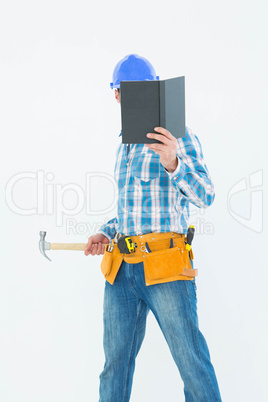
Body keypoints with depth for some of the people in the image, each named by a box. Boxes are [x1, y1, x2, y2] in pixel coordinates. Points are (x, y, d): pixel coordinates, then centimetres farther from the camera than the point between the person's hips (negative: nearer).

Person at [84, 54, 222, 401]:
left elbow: (205, 196, -16)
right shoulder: (124, 147, 20)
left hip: (165, 267, -7)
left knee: (194, 365, -3)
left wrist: (172, 164, -33)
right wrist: (106, 234, 11)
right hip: (122, 268, 7)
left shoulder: (179, 138, -2)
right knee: (115, 364, 11)